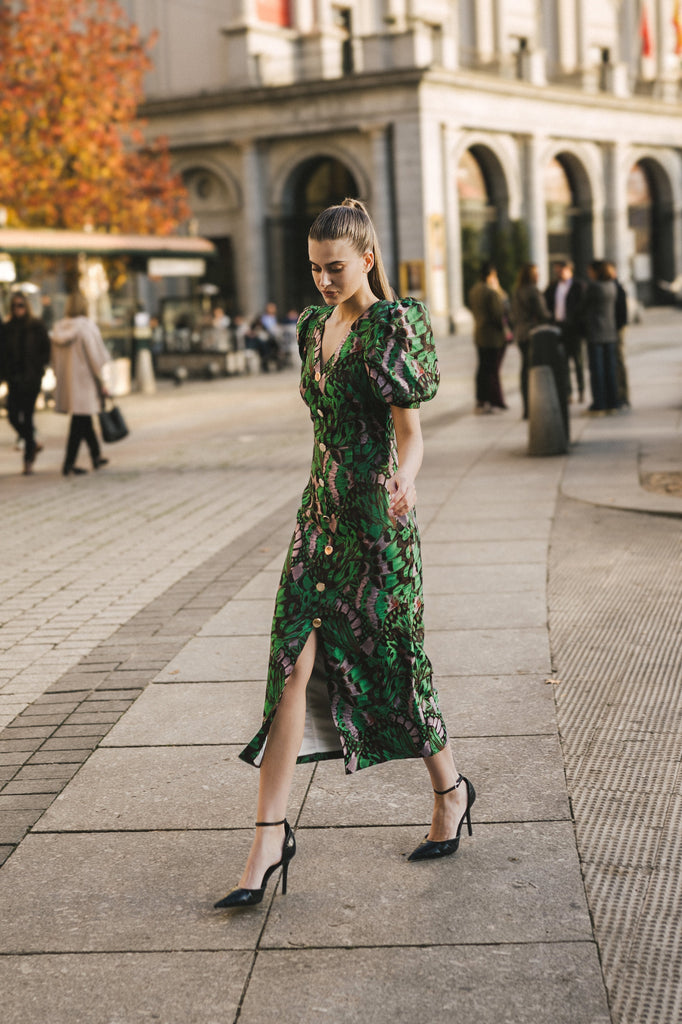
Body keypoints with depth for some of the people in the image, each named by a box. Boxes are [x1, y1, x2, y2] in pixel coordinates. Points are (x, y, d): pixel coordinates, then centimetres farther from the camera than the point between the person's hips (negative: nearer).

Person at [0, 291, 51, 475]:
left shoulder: (36, 326, -2)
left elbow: (47, 350, 1)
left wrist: (38, 368, -9)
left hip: (31, 378, -3)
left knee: (27, 417, -3)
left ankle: (28, 459, 6)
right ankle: (32, 444, 26)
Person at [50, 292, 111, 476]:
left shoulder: (58, 328, 5)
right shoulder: (87, 326, -13)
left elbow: (55, 359, 10)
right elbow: (96, 356, -12)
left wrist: (60, 379, 18)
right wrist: (102, 382, -5)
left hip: (66, 382, 7)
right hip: (84, 380, -7)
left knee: (84, 420, 18)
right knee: (80, 421, -3)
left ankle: (96, 456, 29)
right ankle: (69, 463, -5)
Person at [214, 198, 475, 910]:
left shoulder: (395, 325, -10)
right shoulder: (314, 325, 12)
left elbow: (410, 431, -16)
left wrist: (402, 481, -37)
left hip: (376, 519, -6)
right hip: (321, 510, 6)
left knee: (390, 662, 5)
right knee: (293, 664, -4)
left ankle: (450, 791, 30)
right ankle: (270, 836, -3)